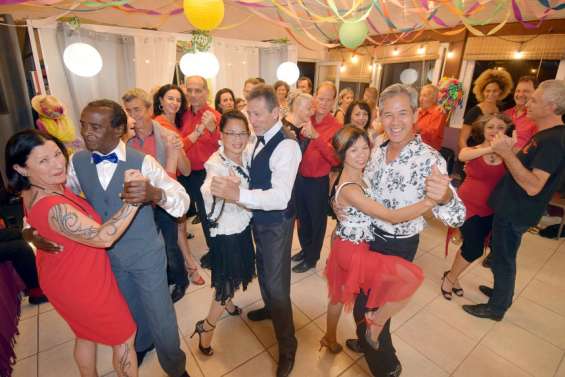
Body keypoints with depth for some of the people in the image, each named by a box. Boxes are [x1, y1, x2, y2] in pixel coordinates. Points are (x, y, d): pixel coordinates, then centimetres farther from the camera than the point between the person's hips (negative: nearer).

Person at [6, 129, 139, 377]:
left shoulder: (34, 189, -8)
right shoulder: (54, 208, -38)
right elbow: (103, 237, -40)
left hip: (62, 280, 10)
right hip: (83, 285, -9)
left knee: (85, 334, 33)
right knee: (124, 338, 15)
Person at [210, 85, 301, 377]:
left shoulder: (286, 146, -26)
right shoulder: (259, 140, 2)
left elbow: (280, 198, -36)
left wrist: (238, 194, -45)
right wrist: (234, 189, -2)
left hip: (276, 224, -8)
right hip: (258, 218, 9)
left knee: (277, 284, 2)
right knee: (263, 270, 27)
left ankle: (287, 347, 26)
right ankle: (269, 307, 56)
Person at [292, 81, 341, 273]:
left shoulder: (336, 127, -12)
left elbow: (335, 159, -24)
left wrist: (316, 137, -33)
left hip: (318, 182, -5)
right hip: (299, 177, 5)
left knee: (317, 221, 13)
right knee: (302, 217, 22)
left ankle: (312, 258, 34)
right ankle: (305, 249, 46)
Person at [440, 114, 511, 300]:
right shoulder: (472, 150, -7)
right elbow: (462, 156, -31)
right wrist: (492, 148, -46)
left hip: (491, 210, 3)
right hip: (468, 205, -3)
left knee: (470, 247, 12)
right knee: (474, 249, -8)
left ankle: (452, 277, 36)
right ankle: (450, 277, 19)